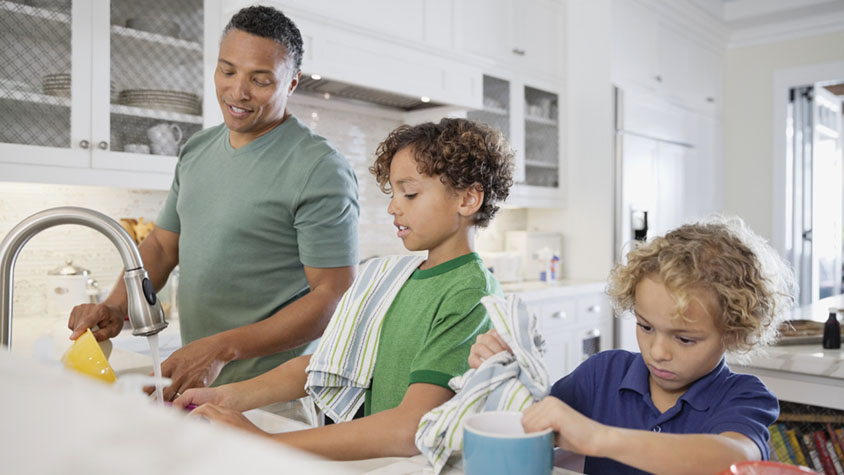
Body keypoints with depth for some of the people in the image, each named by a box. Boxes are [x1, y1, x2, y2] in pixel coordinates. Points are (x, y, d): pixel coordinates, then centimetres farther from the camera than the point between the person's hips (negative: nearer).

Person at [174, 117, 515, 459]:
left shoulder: (473, 297, -14)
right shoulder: (395, 280, 10)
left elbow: (410, 431, -23)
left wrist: (266, 443, -23)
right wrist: (232, 397, -4)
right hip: (373, 458, 5)